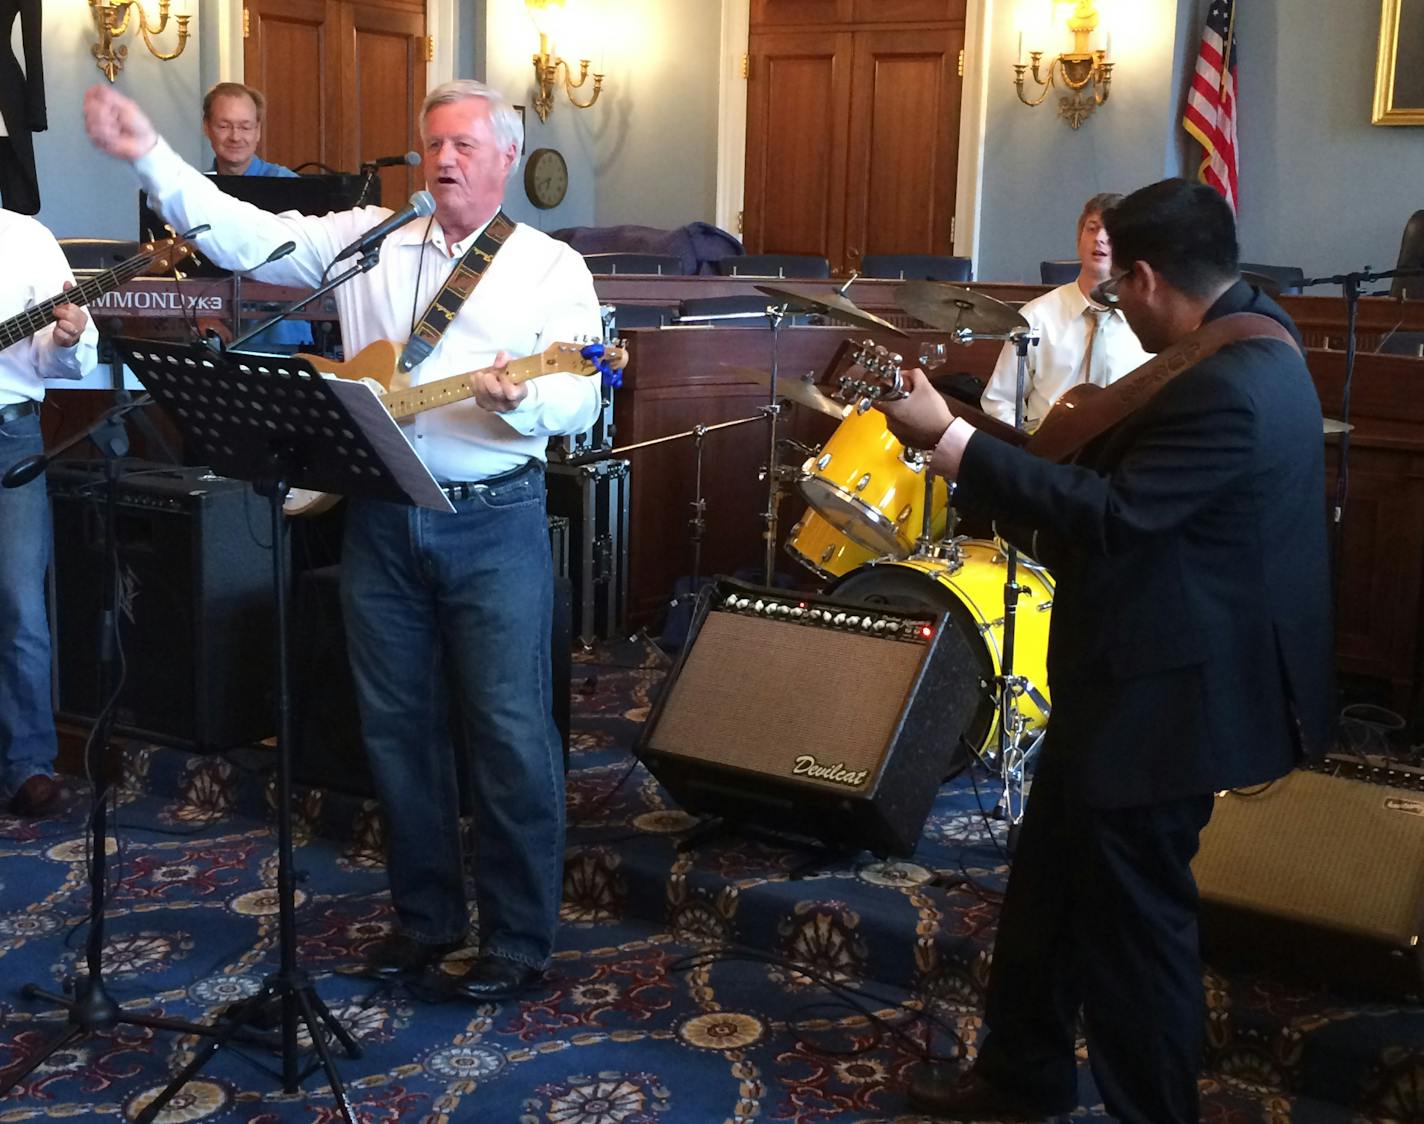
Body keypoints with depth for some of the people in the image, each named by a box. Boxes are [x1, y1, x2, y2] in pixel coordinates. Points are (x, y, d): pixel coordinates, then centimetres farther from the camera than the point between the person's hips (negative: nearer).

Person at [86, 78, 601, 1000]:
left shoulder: (552, 268, 1)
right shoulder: (367, 239, 10)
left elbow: (580, 405, -6)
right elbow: (247, 236, 4)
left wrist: (520, 401, -27)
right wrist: (149, 154, -5)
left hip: (494, 522, -3)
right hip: (380, 518, 4)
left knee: (512, 732, -3)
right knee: (396, 724, 11)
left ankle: (520, 938, 11)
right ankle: (426, 914, 27)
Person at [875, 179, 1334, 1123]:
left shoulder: (1225, 386, -26)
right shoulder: (1245, 344, 6)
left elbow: (1109, 516, -28)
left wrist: (949, 439, -26)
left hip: (1160, 697, -11)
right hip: (1135, 679, 11)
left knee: (1132, 916, 5)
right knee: (1052, 883, 21)